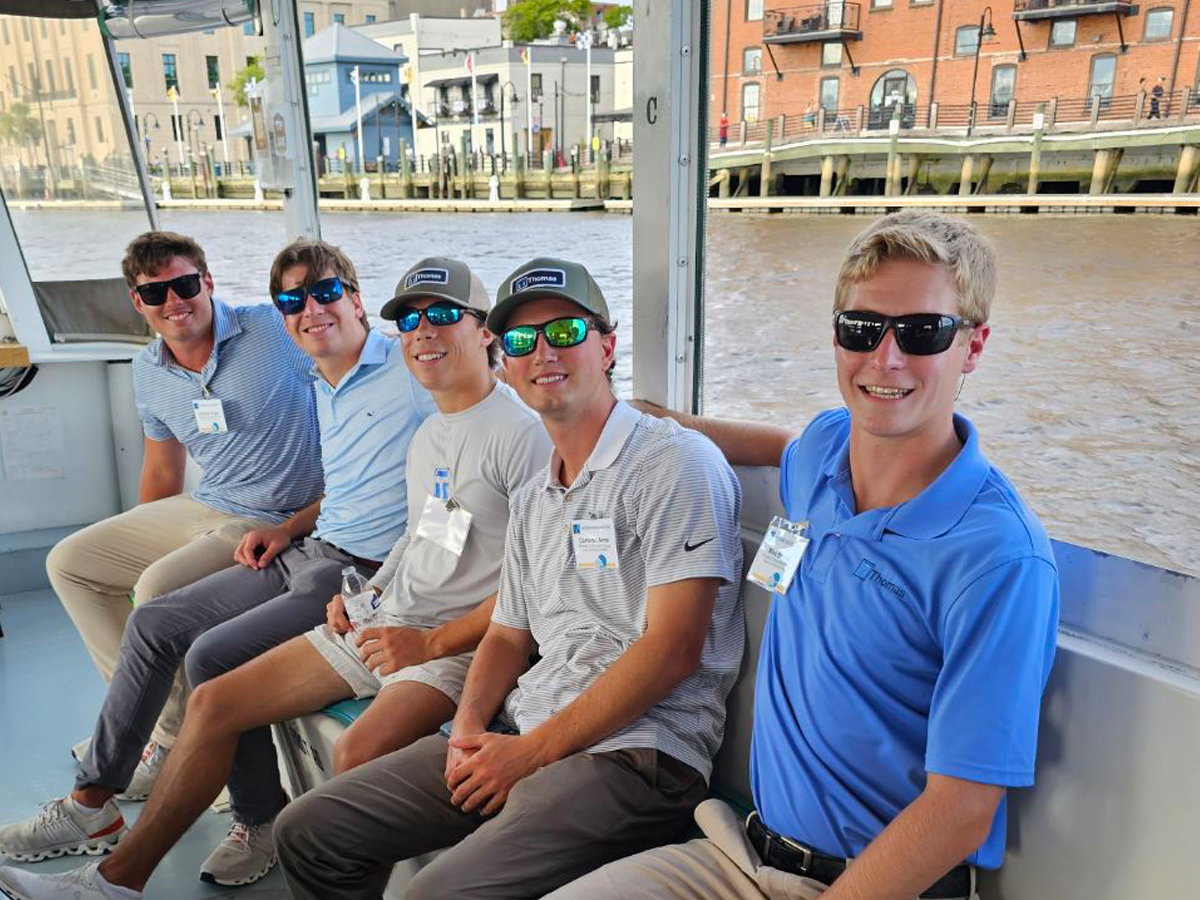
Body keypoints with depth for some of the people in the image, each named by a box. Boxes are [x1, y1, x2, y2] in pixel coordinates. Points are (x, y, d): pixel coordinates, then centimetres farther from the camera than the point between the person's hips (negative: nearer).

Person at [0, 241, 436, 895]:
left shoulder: (411, 367, -11)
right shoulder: (322, 390, 17)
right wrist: (289, 527, 13)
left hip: (365, 574, -9)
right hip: (307, 552, 9)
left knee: (214, 656, -22)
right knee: (154, 622, 7)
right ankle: (93, 805, 20)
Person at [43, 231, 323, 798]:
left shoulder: (274, 330, -16)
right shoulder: (148, 371, 6)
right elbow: (161, 472, 19)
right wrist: (131, 546, 23)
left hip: (277, 521, -8)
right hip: (202, 509, 8)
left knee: (158, 587, -28)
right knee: (69, 562, 9)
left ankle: (173, 741, -3)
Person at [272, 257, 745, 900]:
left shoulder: (677, 462, -10)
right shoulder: (532, 500, 17)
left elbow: (672, 649, -16)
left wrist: (531, 751, -13)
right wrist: (469, 729, 0)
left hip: (634, 751, -7)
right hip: (518, 729, 8)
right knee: (308, 832, 4)